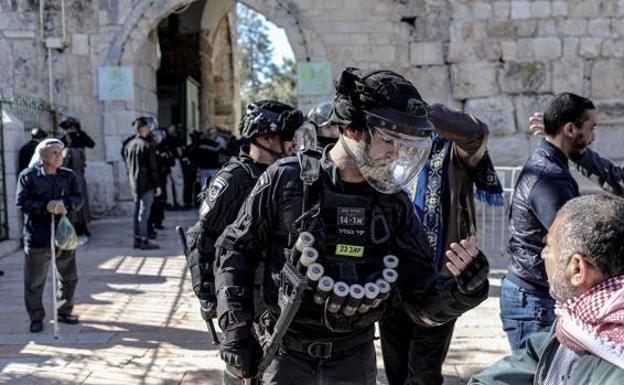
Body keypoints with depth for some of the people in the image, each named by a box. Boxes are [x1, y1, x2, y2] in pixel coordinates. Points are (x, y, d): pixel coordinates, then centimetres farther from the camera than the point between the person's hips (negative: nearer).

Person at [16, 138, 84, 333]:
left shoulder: (68, 176, 5)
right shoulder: (28, 176, -6)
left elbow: (79, 197, -1)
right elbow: (21, 201, -11)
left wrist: (65, 204, -21)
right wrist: (45, 206, -23)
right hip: (37, 238, -4)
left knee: (69, 277, 15)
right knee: (34, 281, 3)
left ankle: (64, 312, 32)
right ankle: (36, 318, 18)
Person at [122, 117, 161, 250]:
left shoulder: (129, 144, 8)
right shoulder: (147, 145, -15)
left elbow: (127, 164, 15)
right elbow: (153, 168, -14)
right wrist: (157, 185, -8)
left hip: (134, 183, 8)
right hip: (146, 184, -7)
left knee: (138, 210, 14)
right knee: (144, 211, -4)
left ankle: (137, 239, 19)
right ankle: (143, 240, -2)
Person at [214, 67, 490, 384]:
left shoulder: (394, 204, -3)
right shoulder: (287, 180, -13)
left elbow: (421, 302, -3)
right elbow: (235, 249, -1)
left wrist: (465, 290, -23)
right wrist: (236, 331, -7)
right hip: (287, 358, -3)